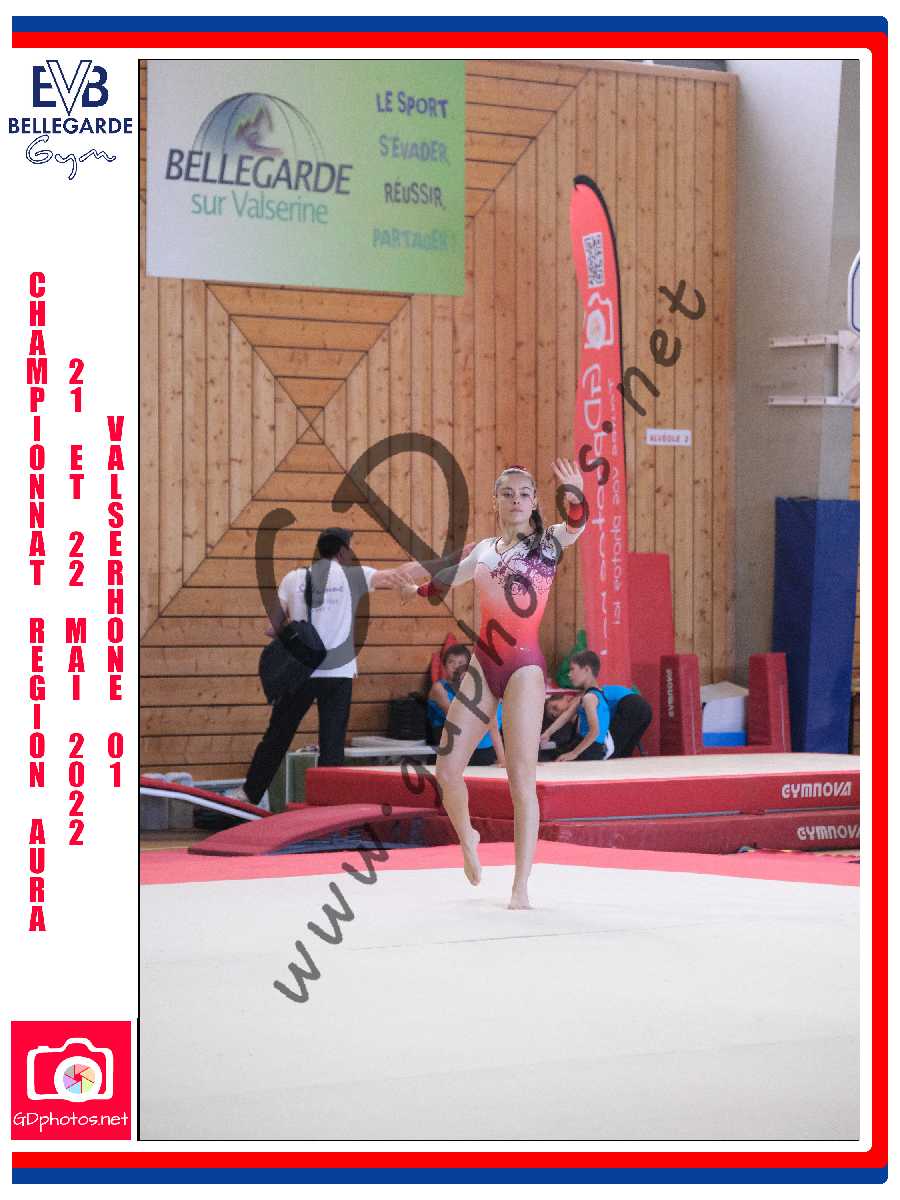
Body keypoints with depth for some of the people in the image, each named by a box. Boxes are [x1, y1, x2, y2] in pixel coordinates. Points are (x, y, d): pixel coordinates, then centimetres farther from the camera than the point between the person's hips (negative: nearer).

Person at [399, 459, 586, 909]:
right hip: (482, 666, 4)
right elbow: (450, 577, 33)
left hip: (524, 667, -4)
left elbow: (576, 523, -22)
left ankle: (520, 888, -9)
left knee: (522, 779, -11)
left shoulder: (549, 543, 1)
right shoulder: (484, 550, 13)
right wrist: (416, 588, 51)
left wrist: (575, 495, -43)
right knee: (447, 771, 0)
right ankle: (467, 838, 30)